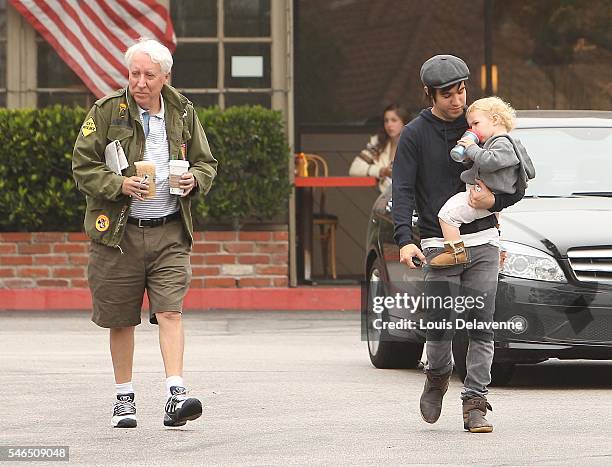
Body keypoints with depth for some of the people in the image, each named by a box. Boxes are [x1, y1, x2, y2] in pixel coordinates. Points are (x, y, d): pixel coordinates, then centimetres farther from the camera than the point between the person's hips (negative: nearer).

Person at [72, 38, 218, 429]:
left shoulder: (184, 114, 8)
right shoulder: (106, 112, -2)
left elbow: (206, 163, 17)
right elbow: (83, 167, -3)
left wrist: (194, 179, -6)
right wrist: (119, 184, -19)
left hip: (169, 232, 1)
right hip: (119, 233, -1)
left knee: (170, 310, -12)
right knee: (122, 320, 6)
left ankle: (176, 395, -18)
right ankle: (124, 397, 19)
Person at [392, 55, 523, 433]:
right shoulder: (415, 135, 3)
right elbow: (403, 191, -4)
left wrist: (494, 201, -9)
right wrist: (405, 240, -18)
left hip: (483, 242, 2)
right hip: (438, 243, -2)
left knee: (482, 327, -4)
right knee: (441, 327, -7)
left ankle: (476, 403, 0)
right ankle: (438, 376, 23)